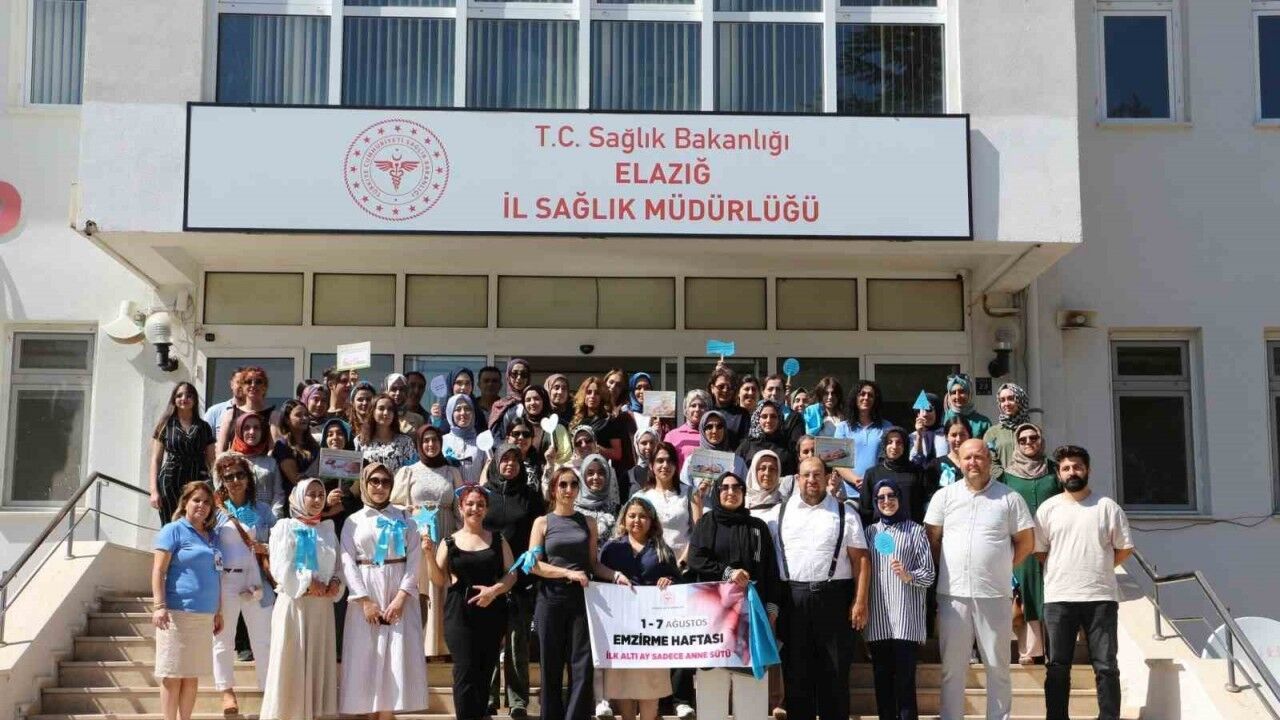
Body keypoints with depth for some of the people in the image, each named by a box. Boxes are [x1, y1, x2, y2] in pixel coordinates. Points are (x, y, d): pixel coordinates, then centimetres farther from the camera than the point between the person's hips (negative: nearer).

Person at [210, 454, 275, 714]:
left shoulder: (263, 510, 10)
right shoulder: (216, 510, 4)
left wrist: (267, 549, -6)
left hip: (257, 581, 1)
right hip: (224, 582, -1)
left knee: (264, 639, 2)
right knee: (223, 639, 7)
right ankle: (227, 691, 19)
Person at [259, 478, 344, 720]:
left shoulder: (328, 529, 15)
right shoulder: (286, 527, 1)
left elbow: (337, 565, 14)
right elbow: (280, 566, -9)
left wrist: (336, 583, -6)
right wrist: (308, 583, -15)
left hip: (322, 606, 5)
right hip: (294, 603, -5)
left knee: (318, 661, 5)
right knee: (291, 662, -5)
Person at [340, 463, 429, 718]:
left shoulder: (404, 519, 8)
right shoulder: (353, 522, 8)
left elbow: (414, 561, 0)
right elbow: (348, 563, -1)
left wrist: (401, 598, -13)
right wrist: (365, 601, -12)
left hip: (399, 593, 0)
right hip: (366, 594, 0)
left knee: (395, 656, -5)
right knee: (367, 656, -2)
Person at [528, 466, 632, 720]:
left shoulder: (587, 523, 12)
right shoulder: (543, 523, 6)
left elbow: (594, 564, 11)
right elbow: (534, 564, -3)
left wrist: (616, 575, -6)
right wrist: (568, 573, -13)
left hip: (581, 599, 1)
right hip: (551, 599, -1)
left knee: (582, 666, -5)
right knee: (552, 667, 3)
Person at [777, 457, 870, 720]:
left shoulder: (845, 514, 6)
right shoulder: (781, 513, 10)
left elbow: (861, 559, 2)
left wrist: (860, 602, -6)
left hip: (834, 597, -1)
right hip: (793, 598, 1)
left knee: (835, 671, 3)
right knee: (796, 669, 6)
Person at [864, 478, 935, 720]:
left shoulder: (914, 530, 3)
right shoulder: (870, 531, 14)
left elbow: (929, 574, 0)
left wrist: (908, 576, -18)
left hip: (906, 620, -3)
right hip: (877, 620, 4)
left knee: (905, 682, -7)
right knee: (882, 682, 5)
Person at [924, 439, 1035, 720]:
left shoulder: (1009, 498, 3)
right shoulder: (944, 496, 6)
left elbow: (1026, 542, 7)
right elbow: (932, 540, 9)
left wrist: (1001, 568, 6)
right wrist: (948, 571, 6)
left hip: (995, 595, -1)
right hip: (953, 594, 1)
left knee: (997, 666, 6)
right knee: (952, 666, 6)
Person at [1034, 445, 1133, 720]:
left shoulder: (1107, 507, 4)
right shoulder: (1048, 508, 6)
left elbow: (1125, 548, 8)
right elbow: (1038, 550, 9)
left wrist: (1098, 568, 5)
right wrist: (1062, 572, 4)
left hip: (1101, 598, -1)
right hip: (1058, 598, 1)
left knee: (1106, 666, 1)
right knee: (1058, 666, 4)